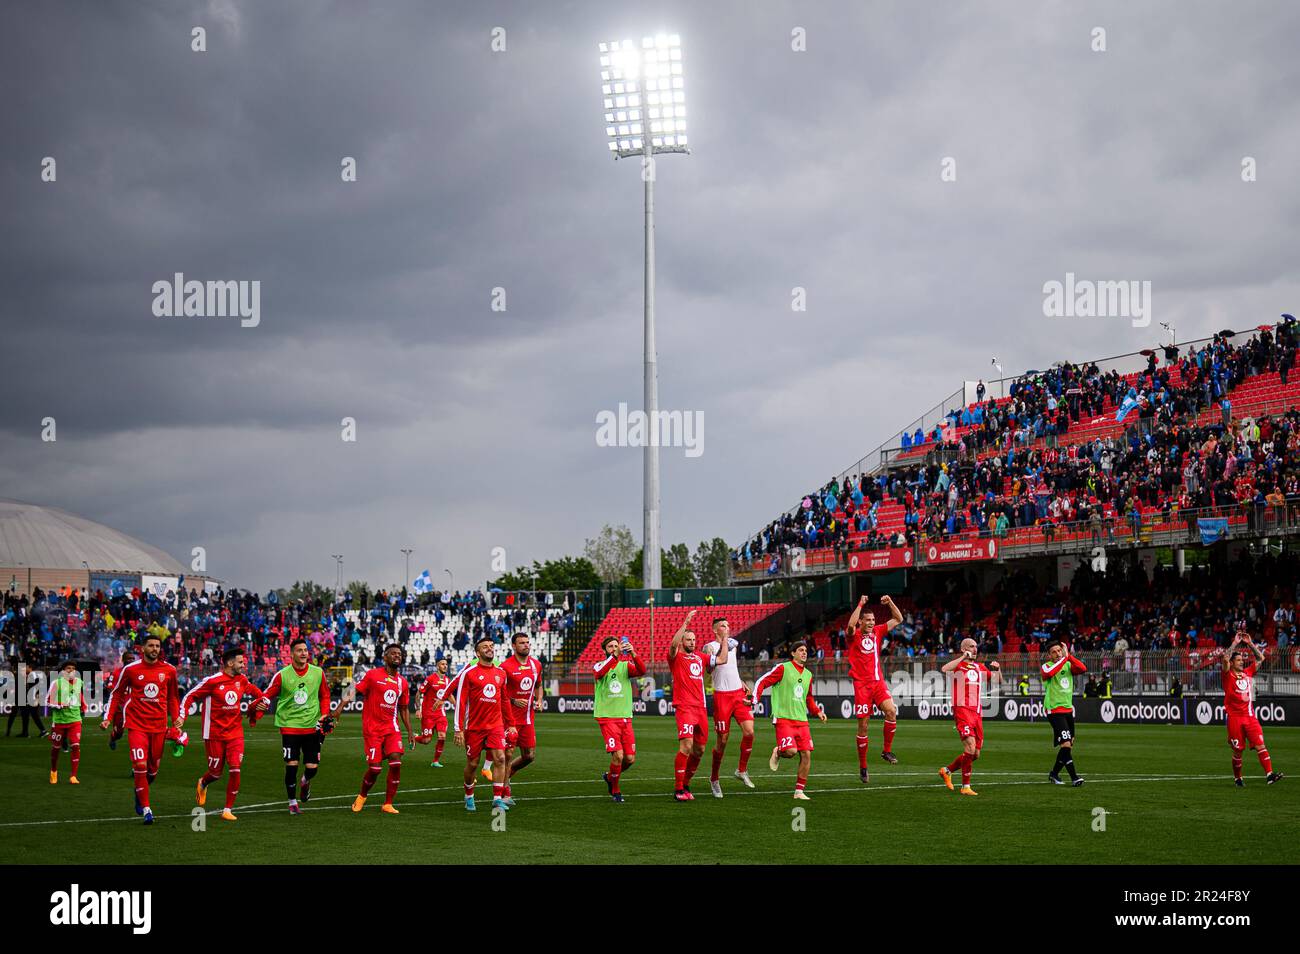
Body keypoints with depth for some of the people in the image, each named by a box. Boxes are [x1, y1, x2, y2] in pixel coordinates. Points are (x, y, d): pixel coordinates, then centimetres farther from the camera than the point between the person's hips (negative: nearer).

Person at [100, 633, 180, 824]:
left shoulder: (169, 670, 3)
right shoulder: (130, 669, -3)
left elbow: (173, 698, 15)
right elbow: (116, 694, 7)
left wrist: (176, 723, 11)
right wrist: (108, 718, 0)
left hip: (159, 725, 3)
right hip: (137, 724, -3)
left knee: (153, 768, 10)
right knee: (140, 765, -14)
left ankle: (139, 793, 40)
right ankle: (145, 808, -6)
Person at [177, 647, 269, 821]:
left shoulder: (241, 679, 4)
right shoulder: (212, 681, -14)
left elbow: (252, 689, 26)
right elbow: (189, 697, -7)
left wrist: (262, 700, 9)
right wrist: (182, 716, -18)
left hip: (235, 733, 4)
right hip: (214, 734, -4)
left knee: (235, 769, -10)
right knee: (216, 772, 5)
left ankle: (228, 810, 1)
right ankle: (202, 784, 43)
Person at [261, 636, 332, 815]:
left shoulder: (318, 672, 1)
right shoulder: (282, 675, -6)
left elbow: (324, 695, 14)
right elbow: (267, 696, 0)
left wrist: (324, 714, 1)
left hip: (312, 726, 2)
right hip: (289, 726, -2)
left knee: (312, 766, 0)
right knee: (291, 765, -4)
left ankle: (305, 782, 37)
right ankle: (293, 803, 14)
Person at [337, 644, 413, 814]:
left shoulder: (403, 683, 11)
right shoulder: (372, 675, -3)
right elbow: (355, 691, -5)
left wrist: (410, 731, 14)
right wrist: (341, 706, -18)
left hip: (391, 728, 4)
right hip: (372, 728, -4)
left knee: (396, 763, -12)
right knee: (375, 768, -6)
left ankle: (388, 804, -1)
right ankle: (362, 796, 24)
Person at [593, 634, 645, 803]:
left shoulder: (626, 665, 8)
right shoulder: (599, 665, 1)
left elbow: (641, 671, -12)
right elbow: (600, 672, -24)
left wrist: (633, 654, -29)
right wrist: (615, 655, -35)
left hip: (625, 718, 4)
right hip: (607, 717, -4)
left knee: (630, 759, 2)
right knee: (618, 755, -15)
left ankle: (609, 777, 31)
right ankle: (615, 790, 7)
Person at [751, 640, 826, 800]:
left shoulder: (808, 674, 16)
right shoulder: (783, 668, -3)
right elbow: (761, 682, -3)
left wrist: (817, 712, 16)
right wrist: (755, 700, -15)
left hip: (801, 720, 6)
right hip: (784, 718, -6)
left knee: (806, 754, -2)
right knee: (791, 751, -23)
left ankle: (799, 791, 6)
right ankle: (777, 753, 14)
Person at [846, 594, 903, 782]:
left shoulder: (878, 632, 11)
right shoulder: (854, 635, -3)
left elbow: (898, 619, 15)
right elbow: (851, 625, -27)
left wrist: (890, 603, 2)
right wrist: (860, 604, -25)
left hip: (878, 682, 4)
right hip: (861, 684, -4)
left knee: (891, 711, -21)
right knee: (863, 726, -1)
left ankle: (887, 750, -5)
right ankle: (862, 766, 10)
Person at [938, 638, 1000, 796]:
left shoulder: (980, 667, 18)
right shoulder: (958, 663, -1)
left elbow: (998, 680, 25)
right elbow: (945, 669, -24)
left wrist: (997, 669, 5)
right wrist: (963, 657, -21)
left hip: (977, 712, 7)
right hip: (962, 710, -7)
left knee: (975, 754, 8)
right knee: (970, 747, -19)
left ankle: (947, 770, 28)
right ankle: (966, 786, -10)